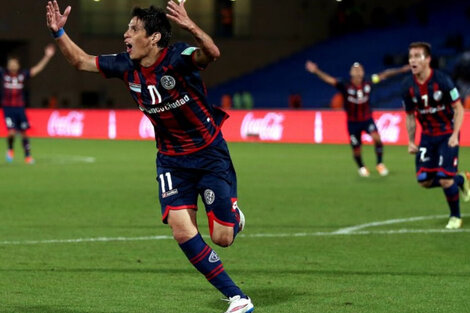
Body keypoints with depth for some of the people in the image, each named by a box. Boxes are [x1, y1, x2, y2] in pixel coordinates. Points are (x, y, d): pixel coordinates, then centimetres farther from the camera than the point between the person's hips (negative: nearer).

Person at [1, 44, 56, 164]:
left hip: (20, 108, 2)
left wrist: (47, 57, 0)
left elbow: (38, 69, 5)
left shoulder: (23, 75, 2)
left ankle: (28, 156, 15)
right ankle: (10, 150, 14)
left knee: (24, 132, 4)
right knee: (12, 132, -15)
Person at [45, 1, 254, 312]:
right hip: (172, 160, 5)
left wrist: (190, 27, -64)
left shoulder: (177, 58, -23)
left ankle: (233, 216, 35)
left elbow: (212, 53, -45)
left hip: (210, 154, -5)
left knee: (222, 237, -6)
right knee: (182, 231, -14)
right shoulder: (126, 66, -4)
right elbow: (81, 61, 9)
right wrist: (59, 33, -5)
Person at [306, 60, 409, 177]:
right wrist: (316, 71, -43)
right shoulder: (345, 86, -17)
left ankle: (380, 164, -3)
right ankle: (361, 167, 36)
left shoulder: (368, 84, -9)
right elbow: (329, 79, -28)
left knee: (377, 138, -23)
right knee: (356, 149, 6)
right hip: (353, 122, -1)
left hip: (367, 119, 1)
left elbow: (384, 75, -1)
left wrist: (401, 70, 0)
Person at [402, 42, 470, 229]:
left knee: (445, 179, -14)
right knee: (424, 181, -2)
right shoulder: (408, 86, -6)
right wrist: (411, 141, 3)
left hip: (447, 134, -5)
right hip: (428, 135, 5)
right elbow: (410, 116, 8)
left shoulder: (442, 80, -19)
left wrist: (454, 135, -20)